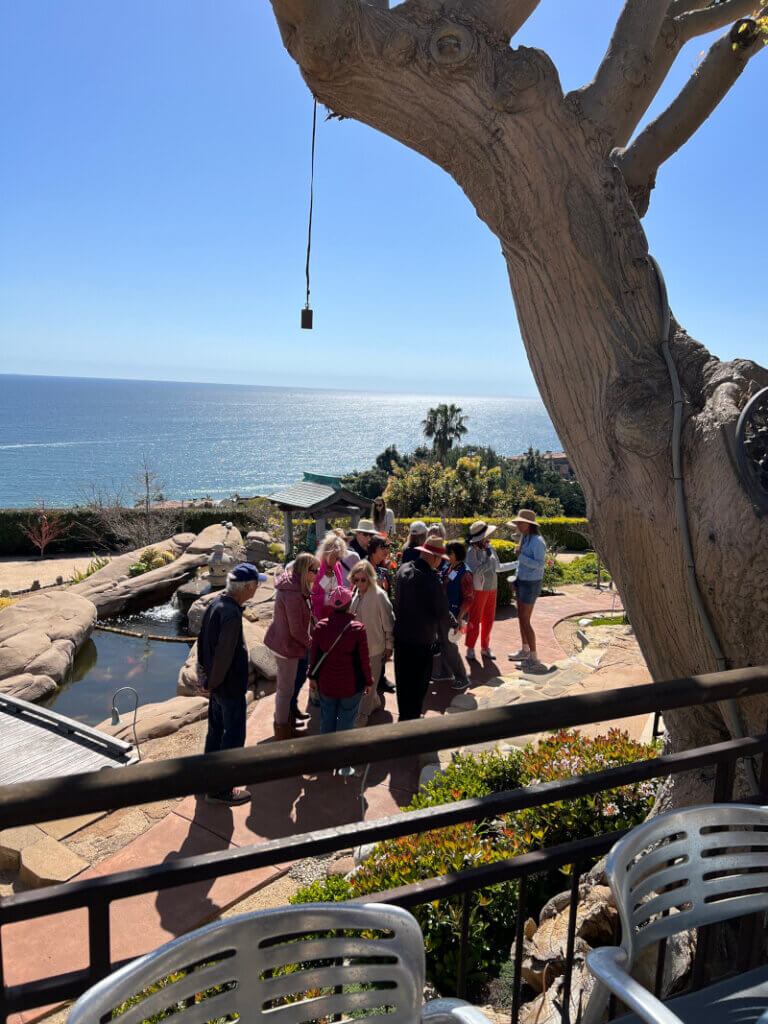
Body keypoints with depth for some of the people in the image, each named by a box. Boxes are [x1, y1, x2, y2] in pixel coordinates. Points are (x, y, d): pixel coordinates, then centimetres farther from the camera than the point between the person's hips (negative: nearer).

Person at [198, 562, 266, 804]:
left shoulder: (216, 603, 0)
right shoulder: (231, 615, -29)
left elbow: (202, 640, 10)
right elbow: (224, 655, -26)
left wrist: (203, 674, 13)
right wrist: (211, 683, -11)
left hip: (217, 684, 9)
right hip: (230, 686, -9)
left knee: (216, 729, 24)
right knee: (233, 738, 5)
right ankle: (219, 789, 17)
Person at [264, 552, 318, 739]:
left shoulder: (292, 585, 0)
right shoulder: (293, 594, -31)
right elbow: (296, 630, -25)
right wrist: (311, 643, -9)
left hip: (279, 640, 10)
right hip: (287, 645, -10)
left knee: (284, 685, 27)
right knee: (286, 689, 8)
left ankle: (283, 719, 46)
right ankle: (283, 731, 25)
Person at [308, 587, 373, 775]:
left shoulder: (321, 626, -7)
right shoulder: (357, 628, -16)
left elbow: (315, 655, 1)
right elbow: (364, 659, -9)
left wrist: (313, 677, 14)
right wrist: (368, 682, 3)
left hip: (326, 683, 3)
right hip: (351, 685, -3)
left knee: (327, 718, 18)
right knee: (346, 719, 9)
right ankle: (343, 765, 16)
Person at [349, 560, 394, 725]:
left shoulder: (379, 595, -19)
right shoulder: (356, 593, 2)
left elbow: (388, 622, -13)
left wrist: (389, 646, -9)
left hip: (374, 645, -7)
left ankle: (363, 714, 19)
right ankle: (375, 702, 42)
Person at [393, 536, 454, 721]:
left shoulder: (403, 570, -3)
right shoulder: (432, 580, -23)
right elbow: (442, 613, -14)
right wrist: (454, 623, 5)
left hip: (401, 634, 7)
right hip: (423, 638, -7)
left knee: (403, 678, 20)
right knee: (419, 682, 10)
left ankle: (403, 716, 34)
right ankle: (412, 718, 20)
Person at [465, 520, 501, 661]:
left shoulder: (489, 547, 5)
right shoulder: (472, 551, -15)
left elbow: (497, 566, 15)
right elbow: (475, 571, -21)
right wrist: (489, 560, -18)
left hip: (492, 588, 6)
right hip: (478, 590, -6)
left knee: (488, 620, 12)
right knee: (474, 620, 1)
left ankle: (485, 647, 24)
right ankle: (470, 649, 12)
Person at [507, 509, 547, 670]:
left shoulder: (537, 541, -21)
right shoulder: (526, 538, 8)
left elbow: (540, 564, -26)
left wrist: (521, 556, -24)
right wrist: (517, 579, 20)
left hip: (531, 584, -9)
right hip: (522, 581, 9)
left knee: (525, 621, -6)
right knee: (521, 617, 18)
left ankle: (534, 659, 0)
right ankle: (524, 651, 32)